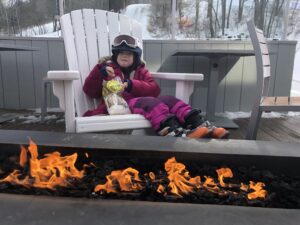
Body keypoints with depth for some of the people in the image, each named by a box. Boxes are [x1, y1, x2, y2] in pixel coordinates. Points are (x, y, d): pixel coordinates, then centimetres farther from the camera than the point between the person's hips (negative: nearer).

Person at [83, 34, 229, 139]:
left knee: (169, 100, -23)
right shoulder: (108, 69, 17)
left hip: (142, 102, 4)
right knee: (150, 102, -34)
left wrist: (132, 85, -12)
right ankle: (174, 132, -62)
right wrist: (100, 72, -14)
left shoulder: (140, 70, 24)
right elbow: (90, 91, 3)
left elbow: (155, 89, 4)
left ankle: (201, 126, -43)